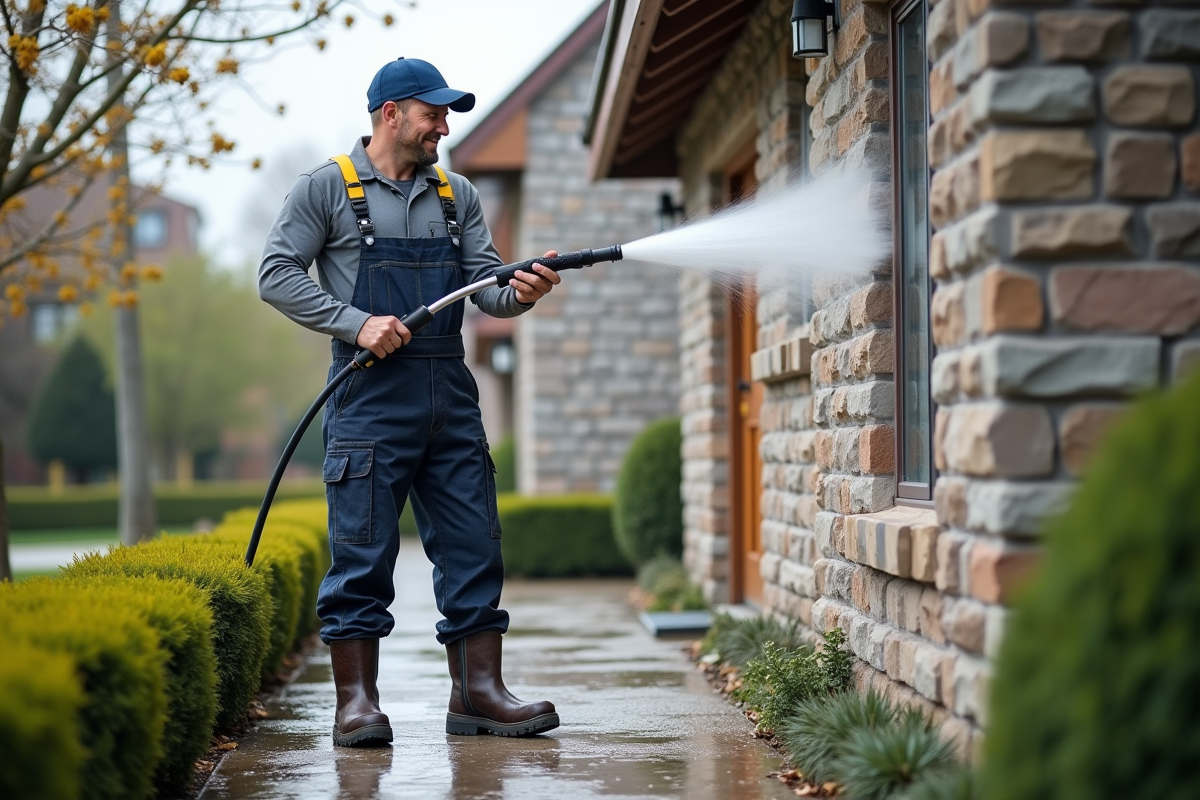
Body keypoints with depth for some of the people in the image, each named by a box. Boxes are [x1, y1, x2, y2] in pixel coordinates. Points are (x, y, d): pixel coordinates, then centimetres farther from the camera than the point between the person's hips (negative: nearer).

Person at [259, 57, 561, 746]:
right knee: (363, 552, -4)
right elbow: (276, 275, -2)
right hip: (370, 394, -5)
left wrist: (521, 292, -13)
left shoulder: (458, 196, 16)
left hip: (450, 393, 5)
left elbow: (486, 286, 10)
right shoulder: (328, 188, 2)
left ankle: (478, 691, 10)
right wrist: (357, 323, -13)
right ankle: (357, 700, 3)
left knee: (475, 546, 4)